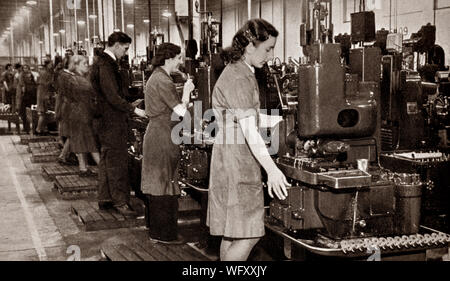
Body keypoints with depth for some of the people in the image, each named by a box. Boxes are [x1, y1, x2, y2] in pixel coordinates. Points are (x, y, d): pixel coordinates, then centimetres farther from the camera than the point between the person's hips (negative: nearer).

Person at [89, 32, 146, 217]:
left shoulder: (103, 63, 15)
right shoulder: (105, 66, -18)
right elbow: (112, 97, -23)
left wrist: (129, 106, 20)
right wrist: (134, 110, -21)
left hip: (107, 120, 11)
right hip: (111, 121, -11)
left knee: (107, 160, 15)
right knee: (117, 161, -6)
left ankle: (104, 199, 22)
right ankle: (120, 201, -2)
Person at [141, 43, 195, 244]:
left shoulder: (155, 77, 15)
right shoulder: (163, 81, -17)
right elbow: (181, 111, -20)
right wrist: (187, 91, -8)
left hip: (154, 132, 11)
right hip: (163, 136, -11)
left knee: (156, 183, 15)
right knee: (166, 184, -4)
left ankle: (155, 230, 24)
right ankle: (165, 234, 4)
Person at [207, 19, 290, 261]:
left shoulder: (240, 73, 15)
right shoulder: (239, 79, -18)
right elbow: (249, 131, -27)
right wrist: (272, 169, -33)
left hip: (239, 159, 10)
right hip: (236, 158, -10)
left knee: (232, 234, 13)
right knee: (248, 235, -8)